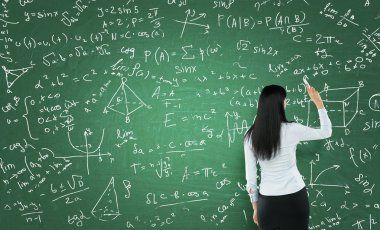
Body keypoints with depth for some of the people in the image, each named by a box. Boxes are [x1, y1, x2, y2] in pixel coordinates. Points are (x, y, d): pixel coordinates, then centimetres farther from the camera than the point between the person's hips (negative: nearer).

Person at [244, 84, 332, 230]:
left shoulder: (251, 136, -5)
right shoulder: (291, 130, -12)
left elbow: (250, 175, 0)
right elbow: (326, 132, 4)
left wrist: (255, 206, 11)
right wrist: (318, 103, 14)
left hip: (267, 201, 2)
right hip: (294, 198, -2)